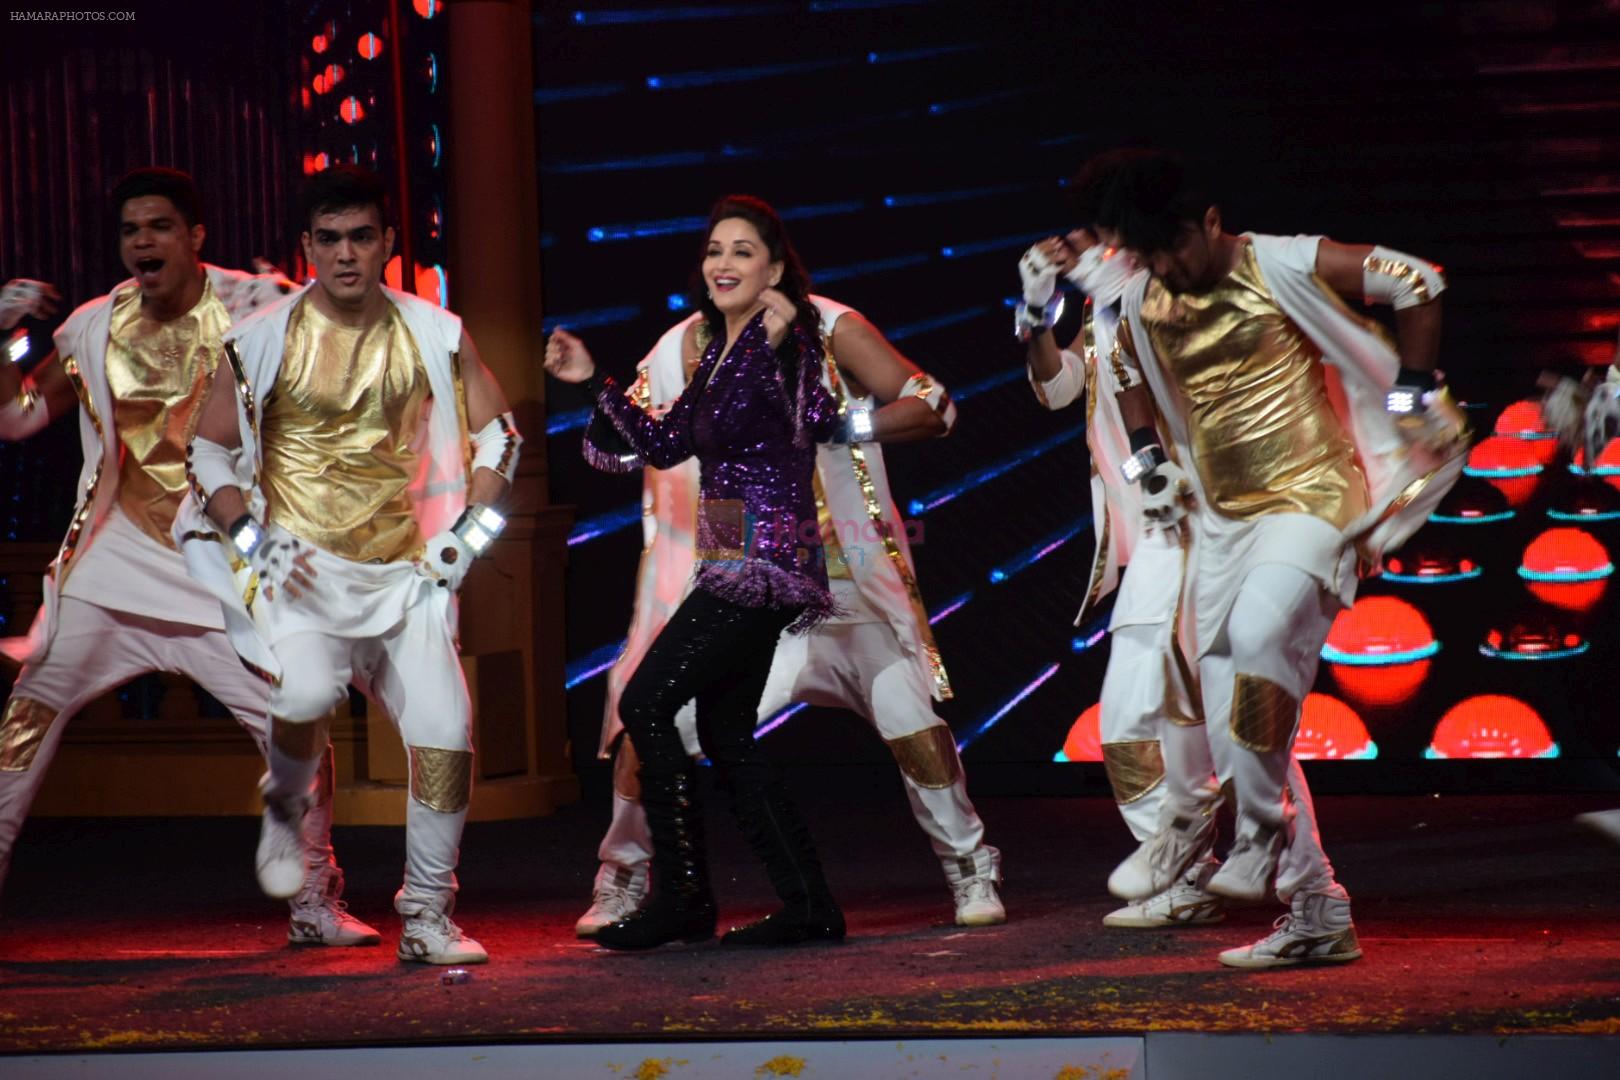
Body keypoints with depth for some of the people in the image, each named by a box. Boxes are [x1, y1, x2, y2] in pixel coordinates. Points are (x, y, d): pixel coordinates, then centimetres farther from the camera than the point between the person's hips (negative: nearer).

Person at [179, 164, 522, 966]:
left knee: (446, 727, -8)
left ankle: (427, 918, 6)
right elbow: (208, 450, 5)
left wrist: (467, 536, 3)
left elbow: (496, 433, 13)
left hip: (408, 569, 3)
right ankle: (285, 810, 5)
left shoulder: (434, 335, 3)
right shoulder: (264, 341, -2)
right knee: (308, 690, -30)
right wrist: (253, 538, -7)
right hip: (302, 567, -3)